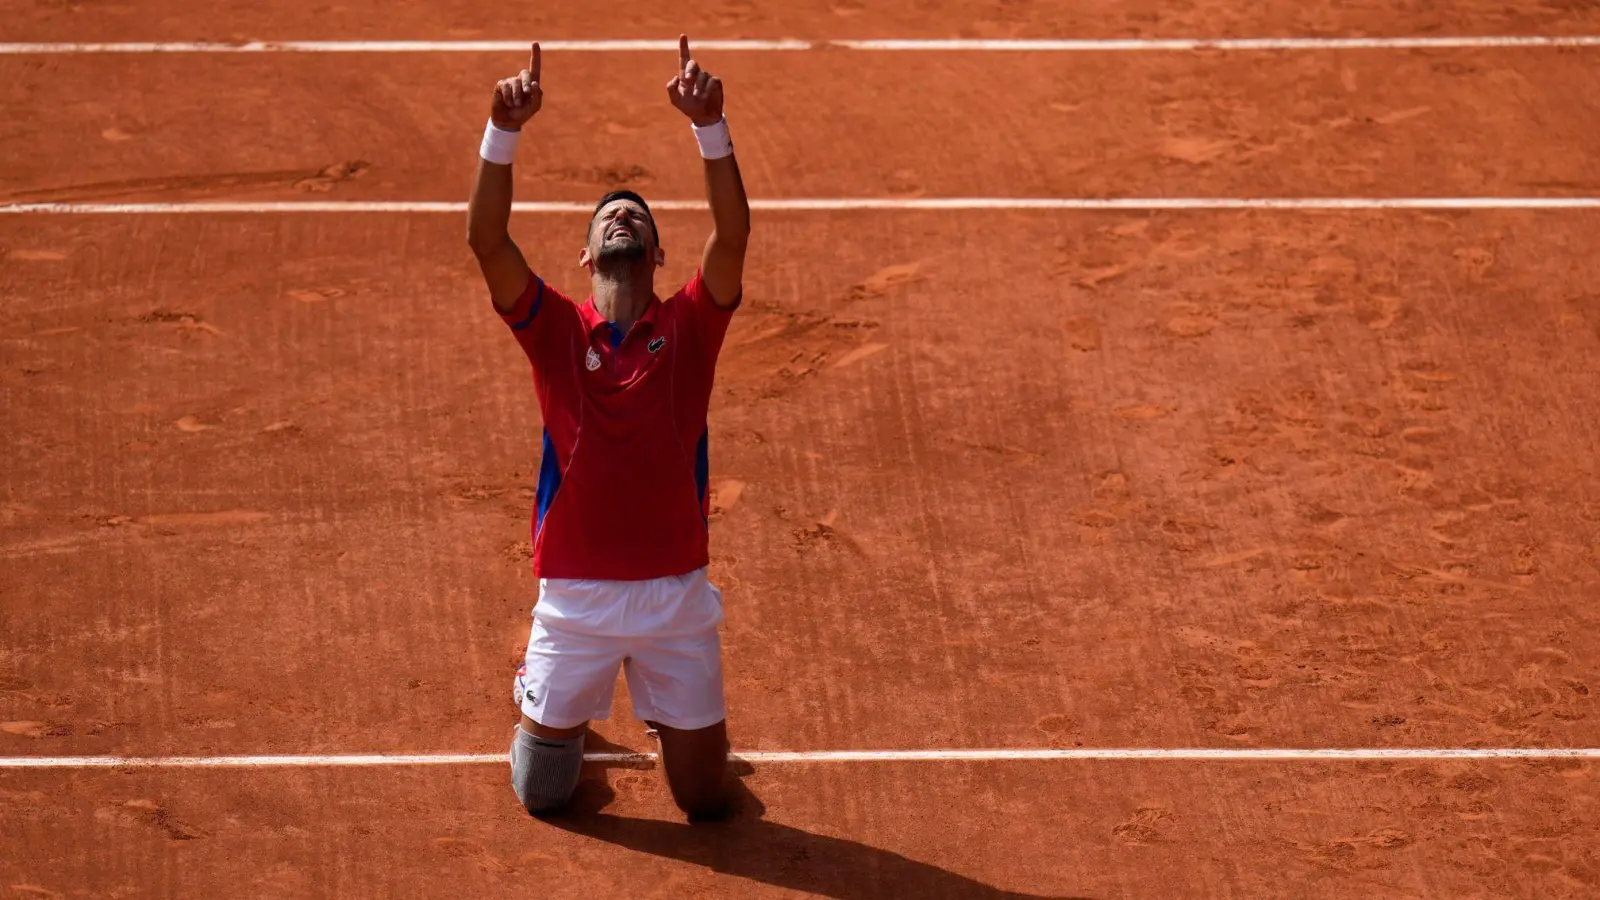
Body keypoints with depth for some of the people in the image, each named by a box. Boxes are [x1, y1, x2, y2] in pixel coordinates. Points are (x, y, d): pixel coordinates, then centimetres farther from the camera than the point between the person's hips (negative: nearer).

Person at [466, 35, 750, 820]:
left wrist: (709, 127, -28)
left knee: (705, 799, 9)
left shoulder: (688, 328, 0)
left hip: (676, 593, 0)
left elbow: (733, 234, -16)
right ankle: (560, 716, 44)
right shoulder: (556, 331, -1)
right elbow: (486, 241, -15)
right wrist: (503, 131, -27)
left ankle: (667, 717, 42)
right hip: (575, 595, 0)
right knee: (542, 795, 10)